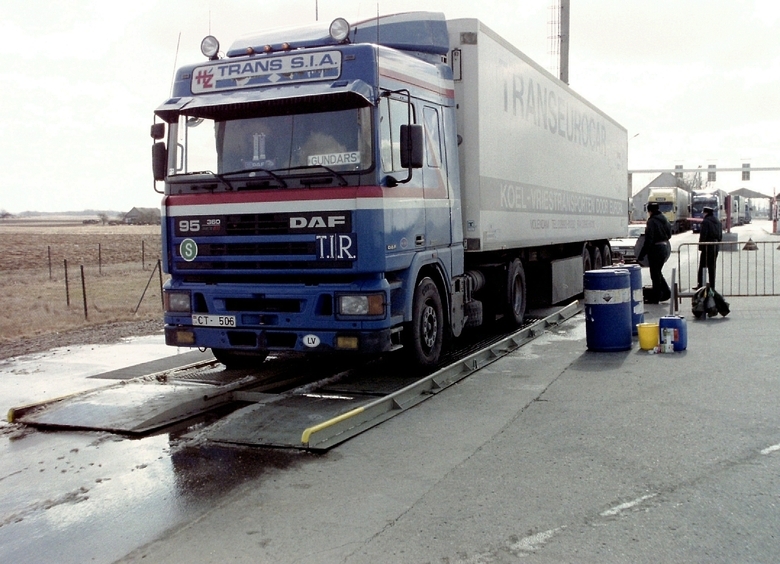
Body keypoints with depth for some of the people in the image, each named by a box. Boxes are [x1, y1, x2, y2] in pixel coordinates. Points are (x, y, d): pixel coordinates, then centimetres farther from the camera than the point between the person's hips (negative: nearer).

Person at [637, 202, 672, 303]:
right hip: (665, 247, 8)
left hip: (656, 249, -8)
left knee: (655, 274, 1)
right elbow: (669, 235, 17)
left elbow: (648, 240, -20)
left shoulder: (652, 221, -17)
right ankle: (666, 292, 20)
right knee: (658, 272, 20)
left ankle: (655, 297, 7)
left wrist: (641, 255, -16)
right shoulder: (664, 219, 8)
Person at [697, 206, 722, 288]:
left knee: (702, 267, -2)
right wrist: (717, 243, 21)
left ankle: (701, 285, -3)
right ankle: (712, 286, 13)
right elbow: (720, 235, 17)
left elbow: (703, 235, -17)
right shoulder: (718, 221, 13)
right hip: (716, 247, 8)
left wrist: (700, 247, -12)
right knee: (712, 267, 11)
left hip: (707, 247, -8)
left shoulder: (706, 221, -13)